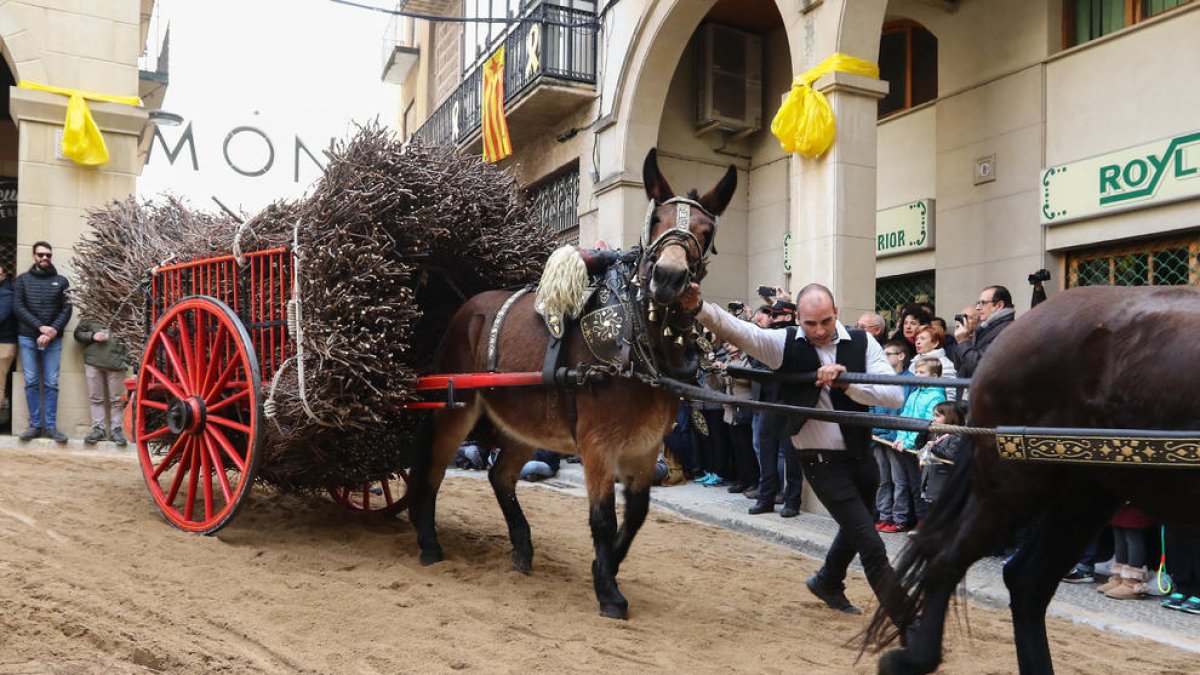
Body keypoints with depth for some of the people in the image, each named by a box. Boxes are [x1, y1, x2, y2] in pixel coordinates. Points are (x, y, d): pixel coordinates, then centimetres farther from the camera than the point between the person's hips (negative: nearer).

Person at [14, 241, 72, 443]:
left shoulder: (61, 281, 7)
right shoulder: (22, 280, 8)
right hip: (27, 338, 0)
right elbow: (18, 308, -1)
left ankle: (51, 426, 2)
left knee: (51, 384, -1)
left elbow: (66, 310, 1)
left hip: (53, 339, 0)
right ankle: (35, 425, 7)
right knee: (31, 383, 2)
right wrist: (40, 327, -13)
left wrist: (52, 332, -12)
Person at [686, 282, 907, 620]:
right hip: (822, 462, -4)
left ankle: (828, 581, 53)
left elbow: (895, 394, -14)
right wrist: (698, 308, -41)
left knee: (856, 529, 26)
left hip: (861, 455, 4)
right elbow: (737, 330, -23)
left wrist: (847, 383, -28)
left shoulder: (862, 343, -6)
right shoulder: (784, 344, -10)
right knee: (871, 544, -5)